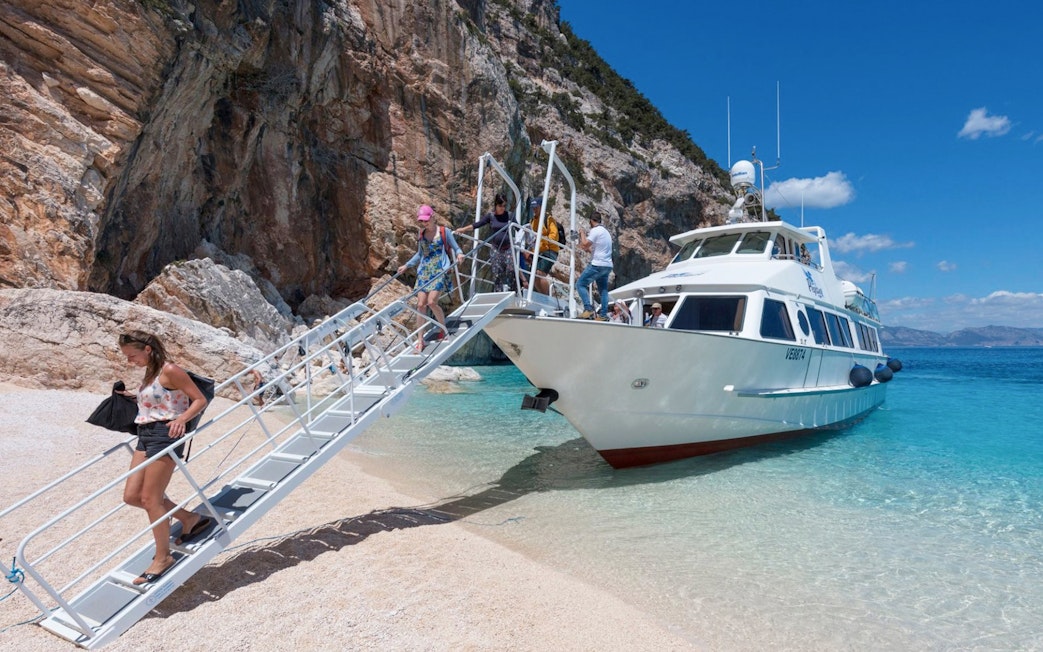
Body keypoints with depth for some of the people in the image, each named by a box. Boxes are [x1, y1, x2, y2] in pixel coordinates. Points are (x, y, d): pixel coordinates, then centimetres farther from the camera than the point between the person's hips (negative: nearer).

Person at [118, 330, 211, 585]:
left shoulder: (169, 371, -12)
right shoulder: (149, 373, 14)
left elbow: (200, 400, -13)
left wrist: (181, 419, -28)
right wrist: (134, 396, 21)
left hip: (165, 434, -9)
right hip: (145, 434, 9)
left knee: (150, 498, -4)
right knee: (131, 496, 8)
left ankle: (163, 557, 10)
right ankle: (190, 519, 21)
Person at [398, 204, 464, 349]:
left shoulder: (444, 232, -2)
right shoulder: (421, 234, 12)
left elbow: (456, 248, 1)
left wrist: (459, 254, -21)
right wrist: (406, 265, 19)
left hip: (439, 271, -5)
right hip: (424, 271, 5)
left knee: (432, 302, -18)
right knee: (421, 304, -3)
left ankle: (444, 329, 7)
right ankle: (421, 339, 4)